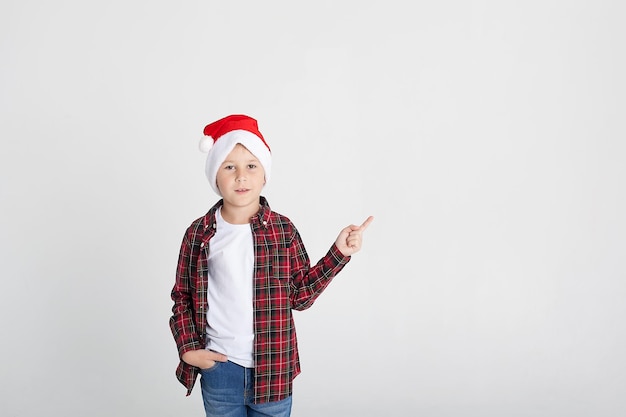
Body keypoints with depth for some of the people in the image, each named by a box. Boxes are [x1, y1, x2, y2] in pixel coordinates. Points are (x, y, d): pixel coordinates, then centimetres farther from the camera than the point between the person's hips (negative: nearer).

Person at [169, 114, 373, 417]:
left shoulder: (283, 230, -4)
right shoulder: (199, 234, -2)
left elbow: (300, 296, -1)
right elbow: (182, 297, 7)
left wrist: (339, 252, -8)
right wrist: (188, 348, -4)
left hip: (272, 369, 0)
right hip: (218, 368, 1)